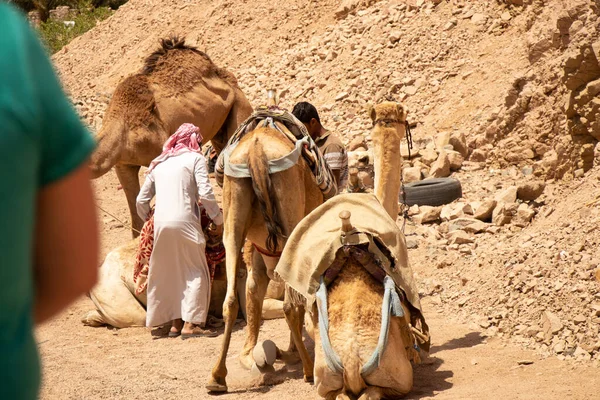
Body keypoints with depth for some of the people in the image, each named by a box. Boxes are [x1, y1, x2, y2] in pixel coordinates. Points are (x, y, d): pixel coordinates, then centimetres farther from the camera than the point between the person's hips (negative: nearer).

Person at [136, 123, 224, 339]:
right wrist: (218, 220, 4)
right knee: (195, 271, 1)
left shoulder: (159, 164, 19)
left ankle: (175, 322, 16)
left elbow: (142, 200, 20)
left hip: (161, 224, 5)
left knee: (171, 272, 15)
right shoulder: (195, 158, 4)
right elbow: (205, 193, -7)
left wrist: (147, 219, 38)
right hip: (184, 222, -5)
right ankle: (190, 324, -7)